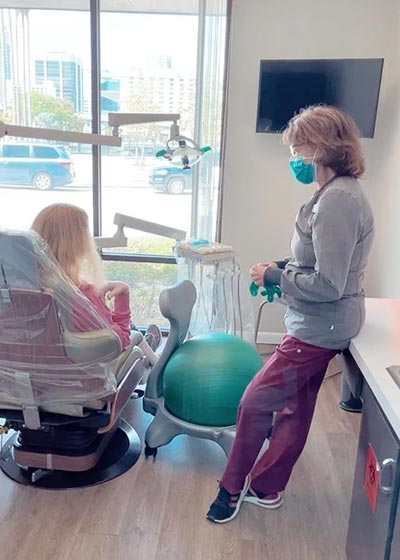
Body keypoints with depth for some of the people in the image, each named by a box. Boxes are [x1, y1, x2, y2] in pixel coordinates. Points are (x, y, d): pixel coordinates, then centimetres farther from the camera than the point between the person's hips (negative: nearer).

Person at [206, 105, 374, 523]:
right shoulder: (336, 192, 8)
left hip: (318, 329, -10)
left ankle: (233, 488, 23)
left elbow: (328, 285, -27)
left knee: (255, 403, 2)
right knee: (293, 409, 19)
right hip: (318, 326, 10)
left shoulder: (338, 200, -24)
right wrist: (284, 266, 2)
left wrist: (274, 277, -14)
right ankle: (266, 488, 36)